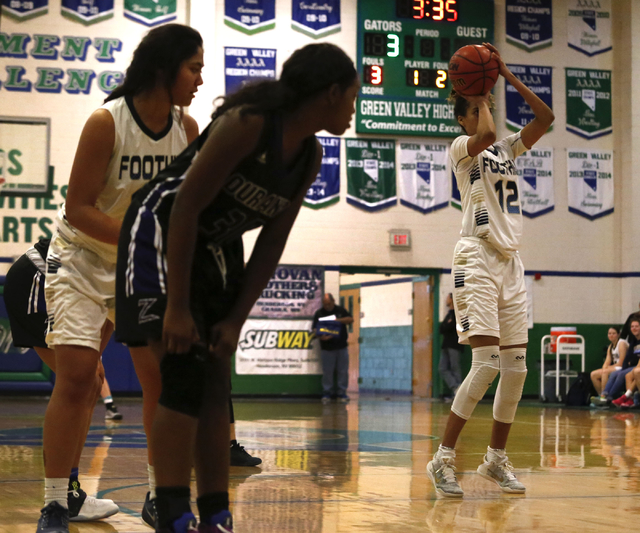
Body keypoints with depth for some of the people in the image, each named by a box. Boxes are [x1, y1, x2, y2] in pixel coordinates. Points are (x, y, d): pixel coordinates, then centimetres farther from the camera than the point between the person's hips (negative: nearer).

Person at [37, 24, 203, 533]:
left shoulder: (187, 129, -5)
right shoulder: (107, 123, -21)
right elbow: (77, 208, -21)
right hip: (83, 257, -5)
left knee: (164, 378, 2)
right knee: (76, 376, -15)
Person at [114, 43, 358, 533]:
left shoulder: (311, 157, 1)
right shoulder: (248, 123, -24)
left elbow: (272, 244, 4)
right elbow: (186, 204, -25)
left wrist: (235, 319, -3)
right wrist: (176, 307, -26)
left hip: (216, 249, 8)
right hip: (162, 233, -8)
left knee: (216, 382, 5)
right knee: (184, 373, -16)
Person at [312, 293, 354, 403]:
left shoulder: (340, 310, 9)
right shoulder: (319, 313, 5)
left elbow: (351, 319, 1)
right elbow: (315, 329, 0)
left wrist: (338, 320, -13)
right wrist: (321, 337, -21)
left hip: (342, 346, 2)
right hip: (327, 348, -1)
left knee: (343, 371, 2)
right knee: (327, 372, -1)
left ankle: (341, 393, 10)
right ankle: (326, 394, 9)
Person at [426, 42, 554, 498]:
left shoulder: (508, 149, 20)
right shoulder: (461, 148, 1)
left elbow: (546, 117, 10)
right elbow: (486, 134, -21)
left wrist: (506, 75, 8)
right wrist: (479, 93, -3)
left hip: (510, 263, 7)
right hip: (478, 259, -7)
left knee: (516, 367, 4)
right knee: (487, 363, -17)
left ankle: (497, 459, 15)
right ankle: (443, 459, -11)